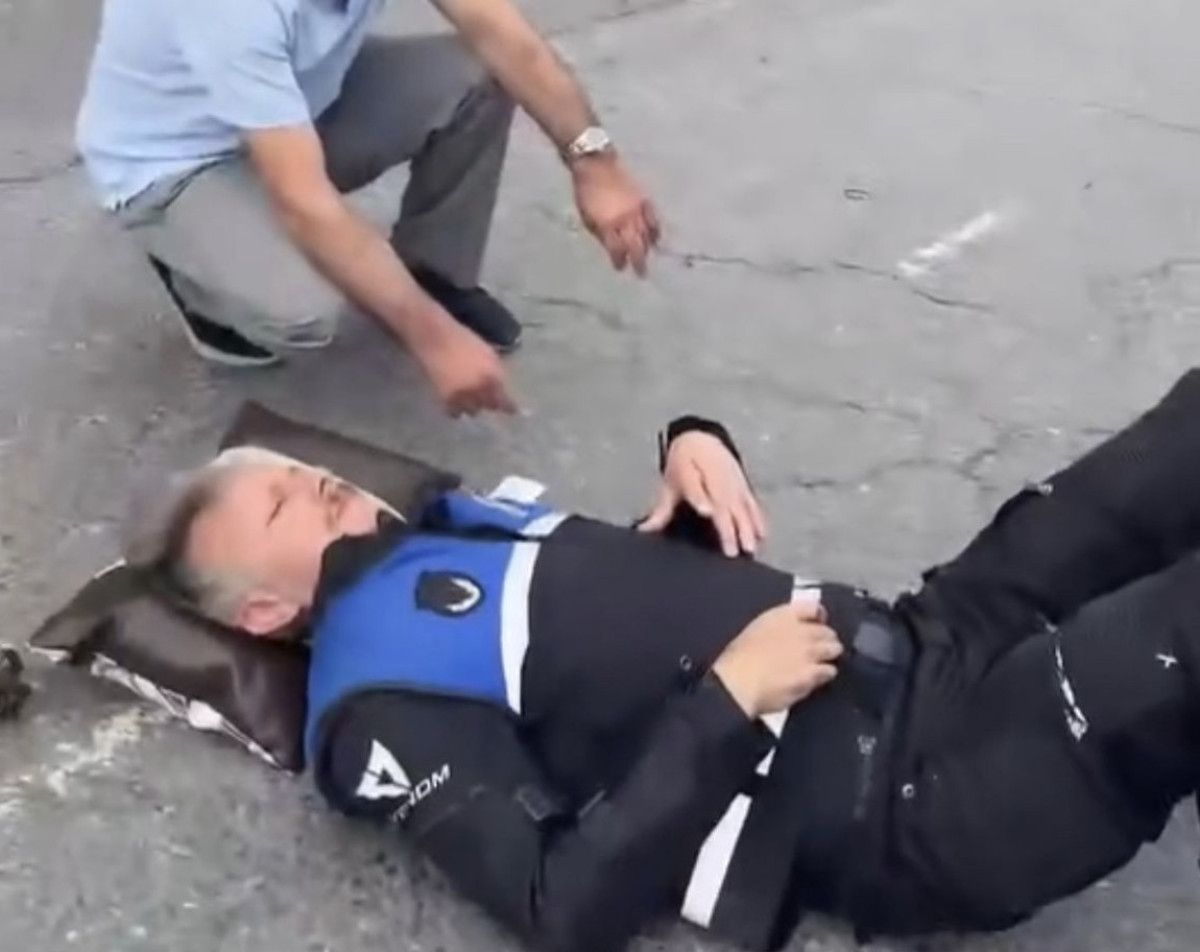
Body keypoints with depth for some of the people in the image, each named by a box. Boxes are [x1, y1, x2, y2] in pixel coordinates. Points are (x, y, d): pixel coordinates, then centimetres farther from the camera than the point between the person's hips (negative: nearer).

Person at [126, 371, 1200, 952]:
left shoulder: (452, 526, 19)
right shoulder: (380, 707, -6)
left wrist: (696, 448, 4)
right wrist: (728, 703, -21)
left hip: (918, 647, 8)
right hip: (914, 804, -8)